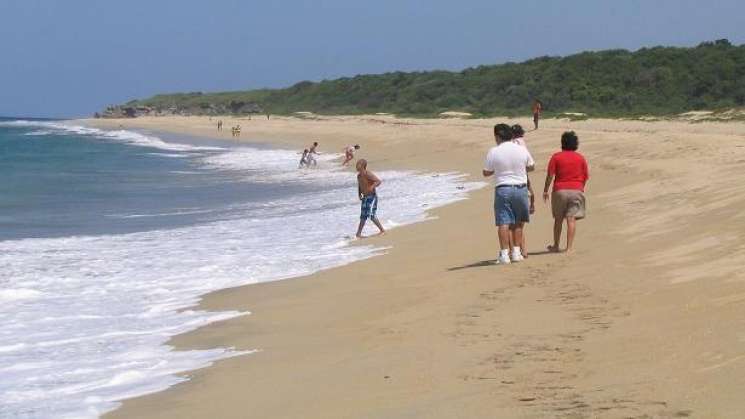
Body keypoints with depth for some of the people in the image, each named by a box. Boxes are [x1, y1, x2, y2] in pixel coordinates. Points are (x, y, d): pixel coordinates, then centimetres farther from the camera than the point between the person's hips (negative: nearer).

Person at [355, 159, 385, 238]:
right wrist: (359, 194, 11)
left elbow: (378, 181, -25)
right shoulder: (359, 175, 7)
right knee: (363, 216, 9)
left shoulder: (368, 174, -18)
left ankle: (382, 230, -3)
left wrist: (372, 187, -38)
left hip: (372, 196, -8)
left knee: (371, 214, -15)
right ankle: (358, 233, 12)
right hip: (365, 197, 8)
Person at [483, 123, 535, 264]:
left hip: (502, 189, -3)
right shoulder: (522, 150, 0)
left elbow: (486, 173, 0)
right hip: (521, 188, 3)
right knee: (518, 222, 15)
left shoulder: (493, 152, -8)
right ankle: (516, 252, 17)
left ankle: (504, 254, -7)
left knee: (503, 222, -2)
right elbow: (531, 166, 15)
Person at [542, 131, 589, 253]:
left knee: (558, 219, 12)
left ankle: (556, 246, 20)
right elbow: (586, 176, 5)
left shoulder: (556, 157, -3)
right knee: (572, 219, -2)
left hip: (560, 190, 0)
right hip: (576, 190, 0)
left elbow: (550, 175, -7)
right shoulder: (580, 158, 3)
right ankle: (569, 247, -6)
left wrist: (545, 190, 1)